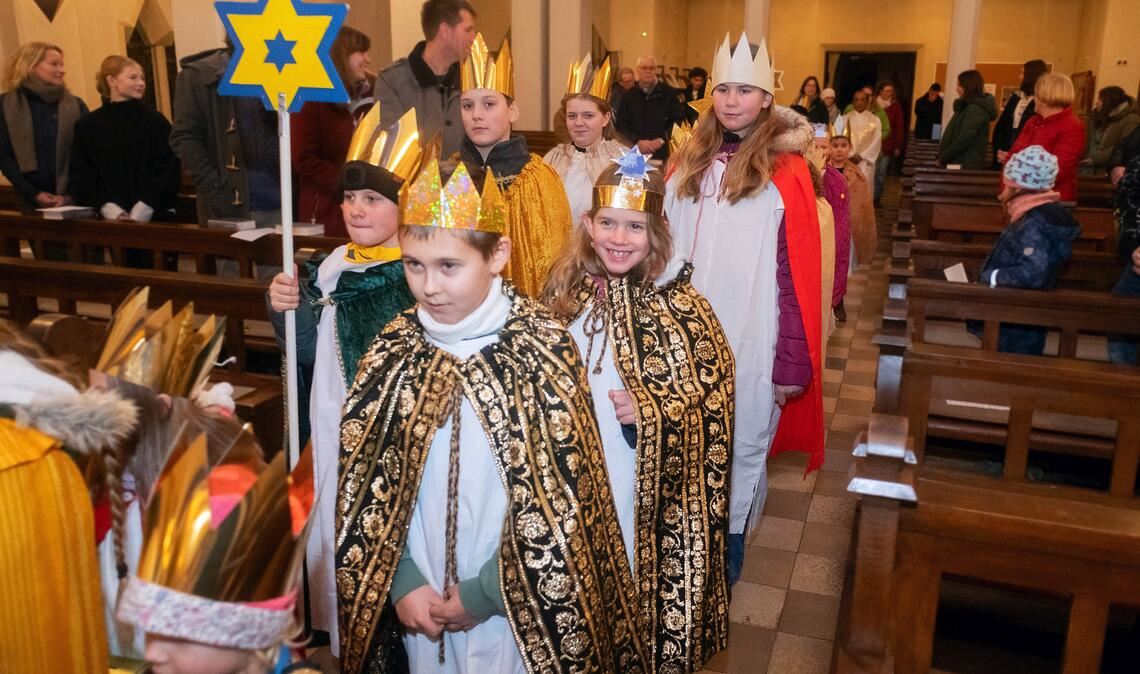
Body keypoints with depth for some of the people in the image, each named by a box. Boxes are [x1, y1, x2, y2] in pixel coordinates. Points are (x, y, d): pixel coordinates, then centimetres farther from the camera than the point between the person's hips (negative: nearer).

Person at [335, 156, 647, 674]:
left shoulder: (543, 349, -16)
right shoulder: (393, 349, -5)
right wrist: (401, 581, -7)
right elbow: (365, 482, 1)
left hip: (515, 611, -3)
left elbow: (561, 498, -13)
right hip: (419, 606, 3)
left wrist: (485, 593, -10)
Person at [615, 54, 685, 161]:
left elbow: (679, 120, 1)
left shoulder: (669, 93, 5)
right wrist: (638, 142, -11)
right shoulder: (628, 96, 10)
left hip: (663, 154, -1)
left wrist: (662, 140, -12)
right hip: (635, 154, 1)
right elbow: (621, 125, 5)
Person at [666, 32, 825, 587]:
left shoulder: (785, 172, -8)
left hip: (751, 344, -4)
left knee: (742, 449, 9)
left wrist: (794, 363, -11)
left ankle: (726, 558, 29)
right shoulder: (687, 164, 6)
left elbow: (800, 274, -9)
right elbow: (663, 251, 9)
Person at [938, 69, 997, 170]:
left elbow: (965, 138, -20)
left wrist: (942, 158, -15)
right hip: (960, 162, 10)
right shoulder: (967, 106, 19)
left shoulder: (976, 109, -12)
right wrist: (943, 156, 8)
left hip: (967, 165, -10)